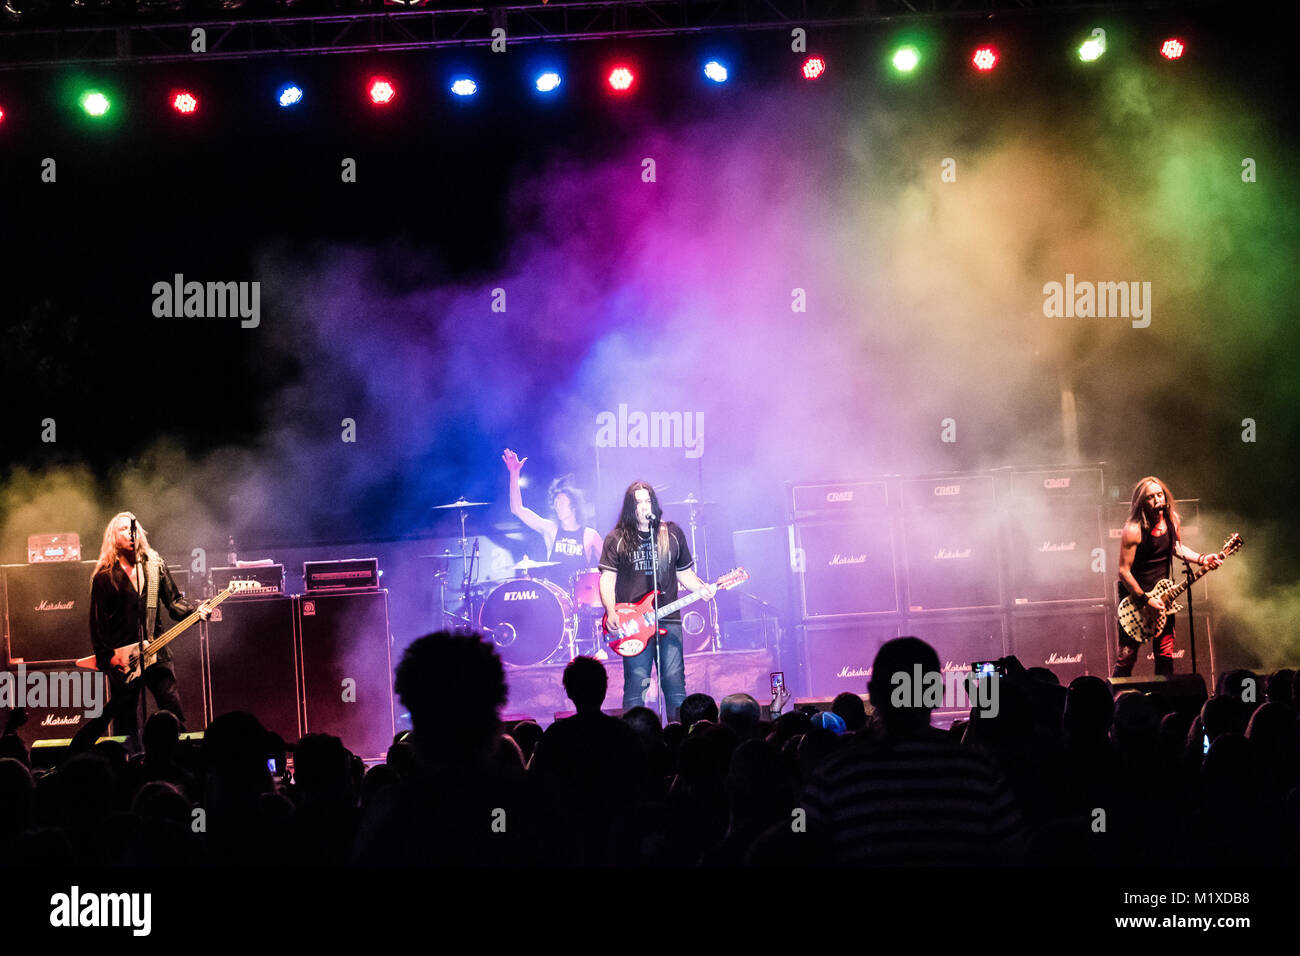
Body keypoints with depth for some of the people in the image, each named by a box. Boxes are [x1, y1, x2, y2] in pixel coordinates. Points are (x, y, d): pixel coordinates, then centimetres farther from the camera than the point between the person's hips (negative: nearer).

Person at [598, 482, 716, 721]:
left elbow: (684, 572, 20)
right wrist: (611, 613, -13)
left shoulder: (672, 534, 13)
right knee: (636, 682, -7)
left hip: (669, 620, 2)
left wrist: (702, 588, 1)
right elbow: (607, 579, 0)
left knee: (675, 681, -1)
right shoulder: (617, 539, 5)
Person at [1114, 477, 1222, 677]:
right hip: (1134, 595, -6)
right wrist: (1145, 599, -19)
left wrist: (1201, 559, 4)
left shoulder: (1172, 520, -1)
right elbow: (1124, 571, -19)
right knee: (1127, 656, -5)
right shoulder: (1134, 530, -21)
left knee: (1165, 653, 8)